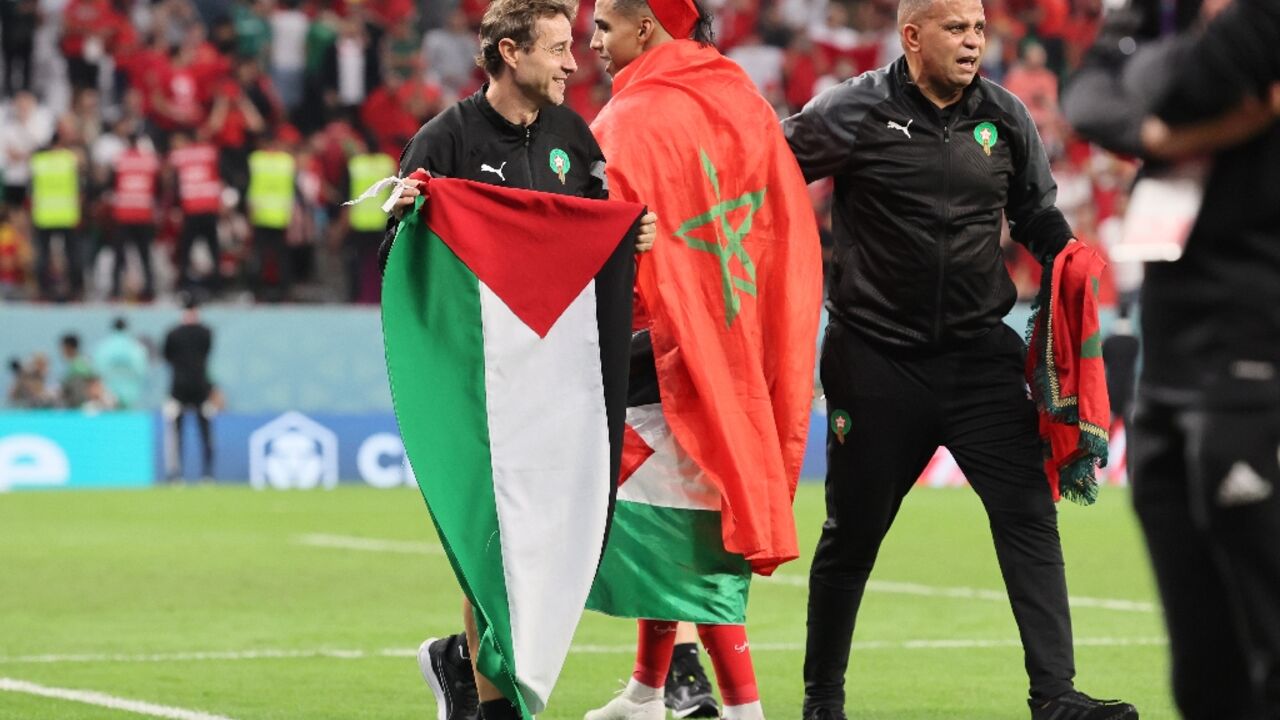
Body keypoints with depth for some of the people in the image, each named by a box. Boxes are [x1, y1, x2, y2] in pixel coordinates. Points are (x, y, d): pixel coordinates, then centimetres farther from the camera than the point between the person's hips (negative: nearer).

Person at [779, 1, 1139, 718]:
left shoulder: (1005, 116, 4)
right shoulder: (853, 114, -8)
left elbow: (1039, 215, 16)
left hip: (980, 354, 3)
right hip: (877, 358, -3)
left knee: (1030, 513, -9)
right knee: (853, 533, 8)